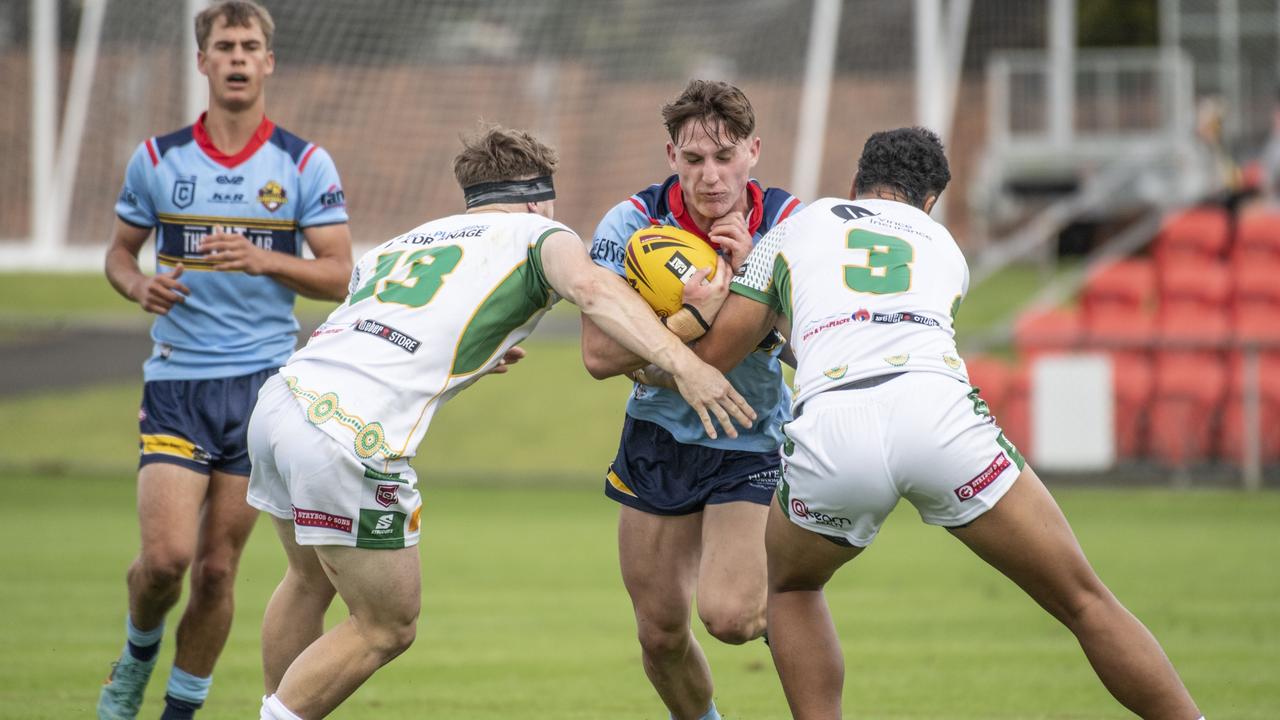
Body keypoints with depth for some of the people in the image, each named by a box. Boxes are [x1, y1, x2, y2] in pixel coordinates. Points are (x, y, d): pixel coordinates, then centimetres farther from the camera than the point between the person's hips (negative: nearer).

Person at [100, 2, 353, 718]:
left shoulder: (305, 164, 0)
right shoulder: (158, 159, 4)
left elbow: (338, 276, -2)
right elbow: (120, 252, 15)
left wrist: (264, 259, -19)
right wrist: (140, 285, -8)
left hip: (262, 383, 0)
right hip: (175, 382, 0)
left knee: (218, 568, 1)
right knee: (166, 556, -12)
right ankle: (139, 654, 19)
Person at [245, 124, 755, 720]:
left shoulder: (395, 246, 28)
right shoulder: (536, 234, 10)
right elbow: (588, 287, -13)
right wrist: (681, 362, -24)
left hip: (282, 397, 7)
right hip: (352, 440, -7)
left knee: (310, 581, 30)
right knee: (386, 629, 7)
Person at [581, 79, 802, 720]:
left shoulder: (786, 222, -13)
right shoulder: (634, 223, -14)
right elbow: (599, 355, -20)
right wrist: (696, 316, -29)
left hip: (753, 445, -2)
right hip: (658, 443, 2)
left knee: (728, 616, -20)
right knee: (661, 634, 4)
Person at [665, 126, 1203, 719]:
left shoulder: (793, 229, 30)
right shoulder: (943, 246, 34)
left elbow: (711, 356, 28)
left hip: (829, 432, 0)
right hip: (938, 413, 0)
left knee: (791, 586, 30)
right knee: (1084, 602, 10)